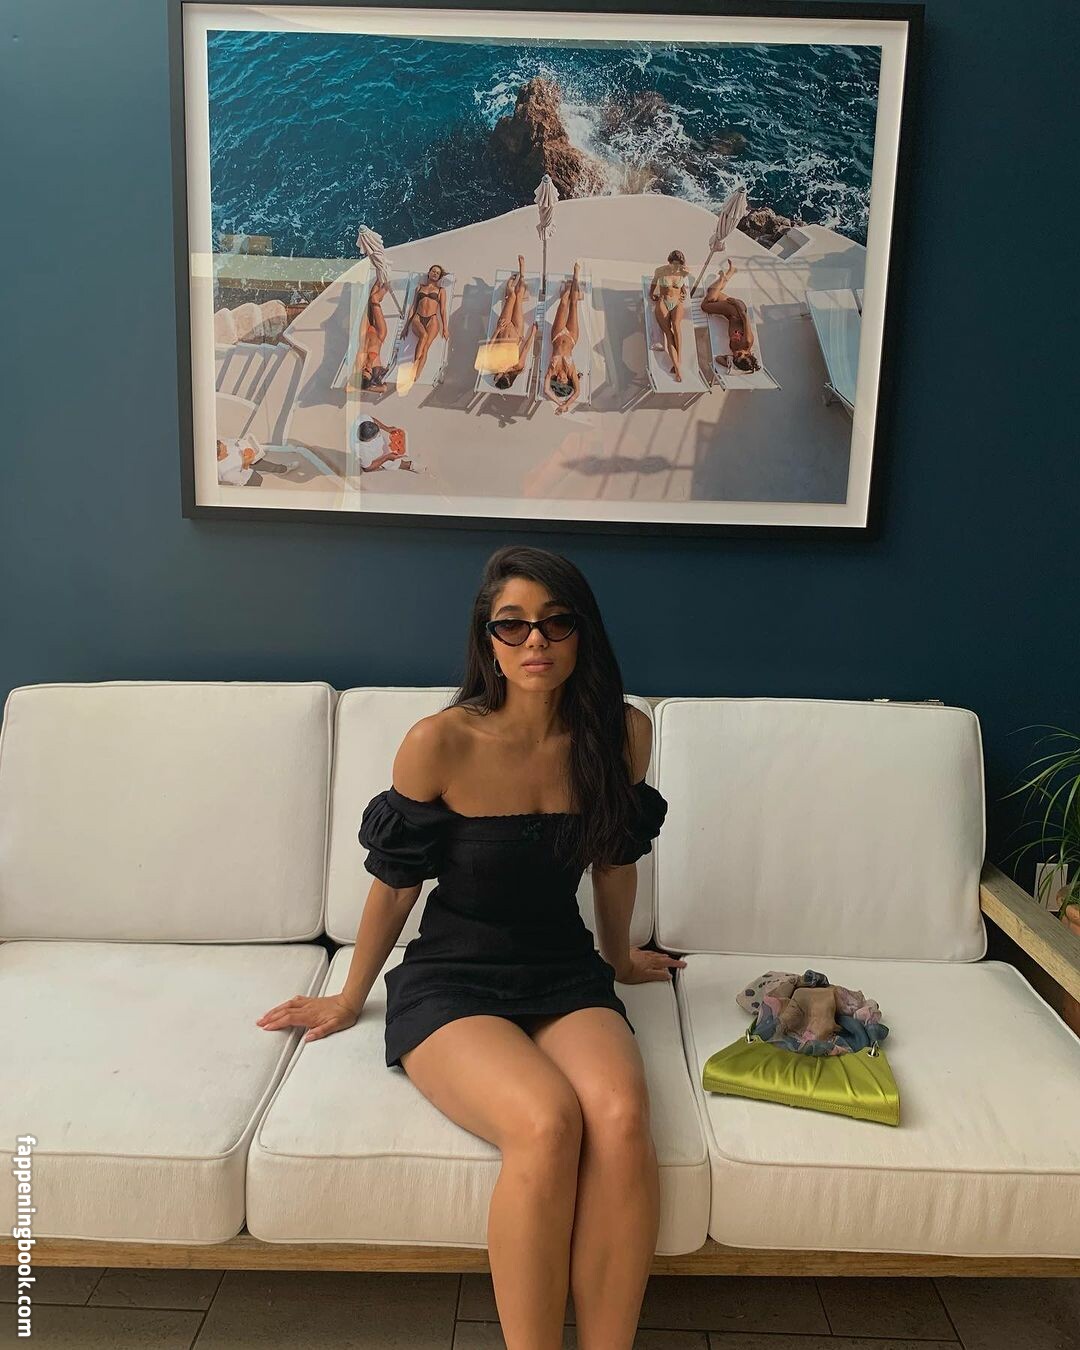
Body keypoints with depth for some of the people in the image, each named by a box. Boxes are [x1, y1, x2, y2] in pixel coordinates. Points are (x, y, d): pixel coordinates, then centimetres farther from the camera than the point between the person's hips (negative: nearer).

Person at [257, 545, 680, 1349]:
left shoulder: (622, 734, -6)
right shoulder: (440, 744, -15)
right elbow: (396, 884, -1)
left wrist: (620, 956, 26)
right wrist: (350, 1000, 12)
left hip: (565, 974, 3)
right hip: (450, 982, -2)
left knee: (621, 1117, -28)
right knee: (547, 1124, -30)